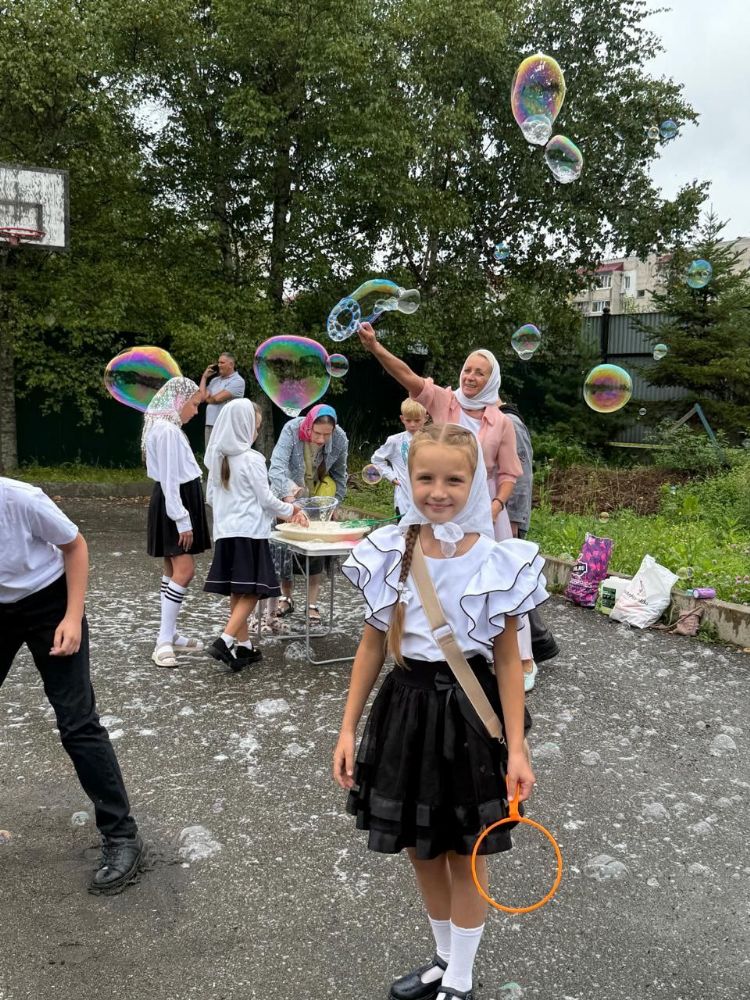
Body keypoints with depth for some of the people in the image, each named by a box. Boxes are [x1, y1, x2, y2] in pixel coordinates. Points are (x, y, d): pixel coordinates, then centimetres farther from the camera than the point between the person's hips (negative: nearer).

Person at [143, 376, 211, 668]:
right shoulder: (167, 430, -19)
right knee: (184, 570, -12)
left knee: (174, 569, 13)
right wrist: (182, 520, -20)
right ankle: (164, 641, -10)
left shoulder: (167, 427, 12)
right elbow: (169, 479, -22)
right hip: (174, 504, -11)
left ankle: (169, 634, 20)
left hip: (178, 502, 11)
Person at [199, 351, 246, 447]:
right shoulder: (215, 380, 17)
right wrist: (204, 377, 12)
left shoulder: (237, 381, -6)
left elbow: (218, 398, -14)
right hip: (210, 425, 7)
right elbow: (202, 397, 10)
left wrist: (208, 397, 8)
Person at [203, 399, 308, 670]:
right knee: (251, 592, -3)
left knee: (236, 592, 11)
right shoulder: (252, 459, -12)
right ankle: (224, 642, -14)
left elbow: (210, 497, 15)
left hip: (225, 531, 7)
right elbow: (266, 500, -8)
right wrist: (291, 510, 8)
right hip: (249, 532, -7)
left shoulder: (217, 458, 8)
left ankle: (243, 646, 17)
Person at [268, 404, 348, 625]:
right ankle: (286, 598, 24)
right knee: (281, 548, 2)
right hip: (287, 497, -1)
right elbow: (277, 466, -41)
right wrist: (289, 493, -57)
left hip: (318, 501, 1)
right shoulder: (291, 430, -29)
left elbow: (338, 475, -3)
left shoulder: (340, 440, -21)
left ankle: (312, 604, 14)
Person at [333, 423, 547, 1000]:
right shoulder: (387, 555, -6)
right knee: (421, 849, 18)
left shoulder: (497, 562, -12)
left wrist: (516, 749, -8)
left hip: (469, 714, -2)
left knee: (464, 854, 13)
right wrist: (348, 729, 2)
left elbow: (507, 659, -6)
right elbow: (373, 647, 2)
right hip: (407, 708, 3)